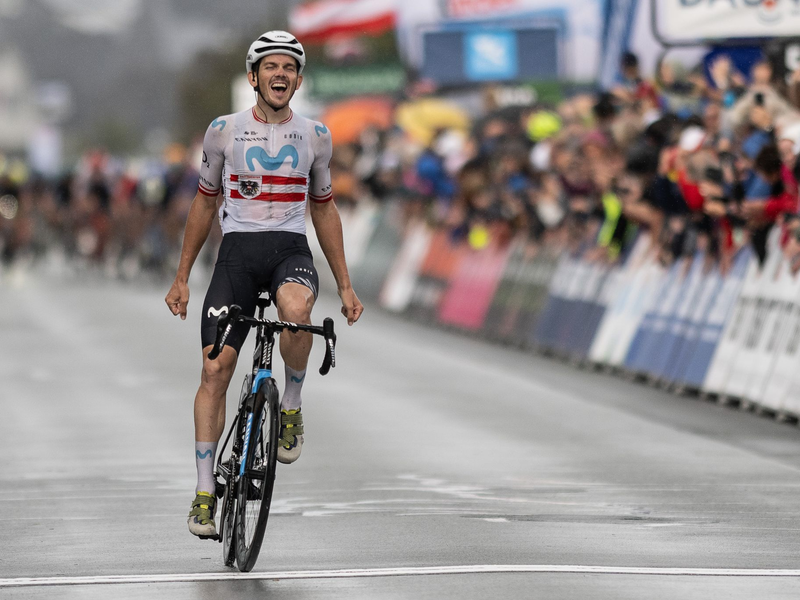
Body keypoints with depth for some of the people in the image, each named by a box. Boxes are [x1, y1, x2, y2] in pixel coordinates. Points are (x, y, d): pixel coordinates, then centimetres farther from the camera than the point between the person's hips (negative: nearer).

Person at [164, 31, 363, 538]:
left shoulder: (315, 136, 7)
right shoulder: (224, 131, 4)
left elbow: (324, 210, 17)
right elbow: (205, 204, 14)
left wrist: (345, 285, 15)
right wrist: (182, 278, 14)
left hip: (291, 249, 0)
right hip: (237, 250, 0)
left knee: (296, 310, -37)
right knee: (215, 369, -10)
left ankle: (291, 406, -10)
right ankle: (205, 491, -1)